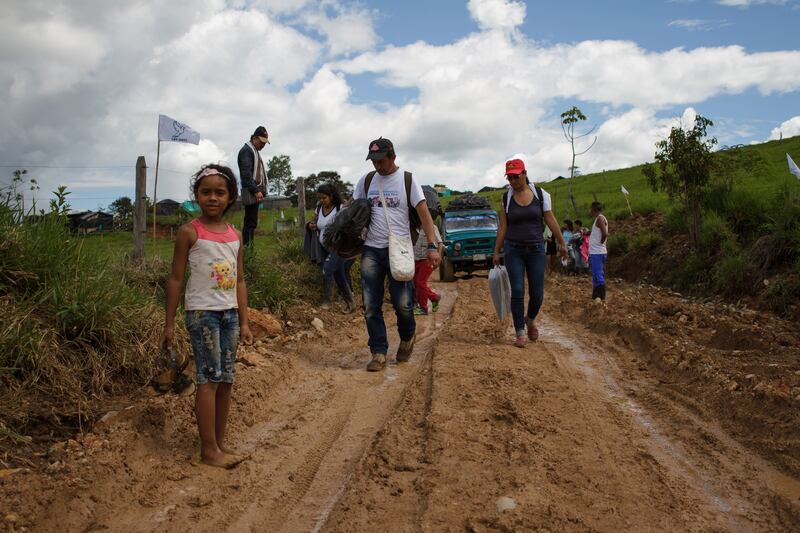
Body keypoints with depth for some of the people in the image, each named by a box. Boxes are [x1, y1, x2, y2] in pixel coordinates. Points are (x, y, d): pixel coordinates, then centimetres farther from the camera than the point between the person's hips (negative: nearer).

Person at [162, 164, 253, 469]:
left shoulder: (235, 236, 9)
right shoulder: (189, 232, -6)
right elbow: (175, 279, -4)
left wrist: (244, 322, 10)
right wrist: (169, 323, -5)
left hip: (229, 314, 6)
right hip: (202, 313, -6)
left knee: (226, 380, 9)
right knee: (208, 379, -5)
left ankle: (219, 443, 20)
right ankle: (209, 450, 5)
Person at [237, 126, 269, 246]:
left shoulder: (255, 151, 22)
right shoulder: (246, 150, -7)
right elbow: (246, 173, -17)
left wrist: (261, 190, 12)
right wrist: (256, 191, -20)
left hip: (255, 191, 10)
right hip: (251, 192, -10)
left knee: (251, 223, 7)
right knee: (250, 223, -12)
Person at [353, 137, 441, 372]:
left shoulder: (407, 180, -1)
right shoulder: (366, 180, 10)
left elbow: (424, 214, -5)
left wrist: (432, 246, -16)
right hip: (371, 250, 3)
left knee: (403, 303, -3)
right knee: (370, 306, 1)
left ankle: (407, 338, 27)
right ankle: (378, 353, 11)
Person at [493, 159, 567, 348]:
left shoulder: (540, 195, 0)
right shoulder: (506, 198, 2)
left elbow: (551, 221, 4)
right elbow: (503, 227, 5)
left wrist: (562, 243, 4)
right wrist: (496, 252, 4)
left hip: (536, 249, 0)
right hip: (513, 250, 0)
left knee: (537, 294, 1)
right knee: (517, 291, -7)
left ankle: (530, 319, 31)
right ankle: (520, 333, 3)